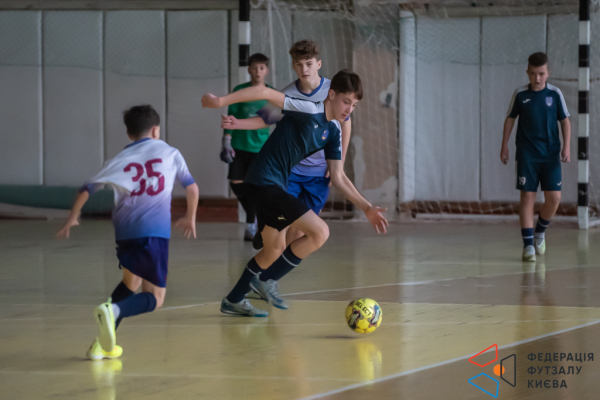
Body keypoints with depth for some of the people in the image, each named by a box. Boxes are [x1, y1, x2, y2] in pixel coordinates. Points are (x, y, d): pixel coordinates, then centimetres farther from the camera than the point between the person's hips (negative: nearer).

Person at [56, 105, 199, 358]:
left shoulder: (120, 159, 14)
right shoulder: (169, 153, 12)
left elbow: (87, 190, 11)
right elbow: (192, 188, 17)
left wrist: (72, 219, 25)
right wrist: (190, 219, 34)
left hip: (125, 230, 4)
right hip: (155, 231, -4)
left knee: (131, 282, 27)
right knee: (154, 297, 0)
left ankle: (105, 343, 16)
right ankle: (113, 311, -31)